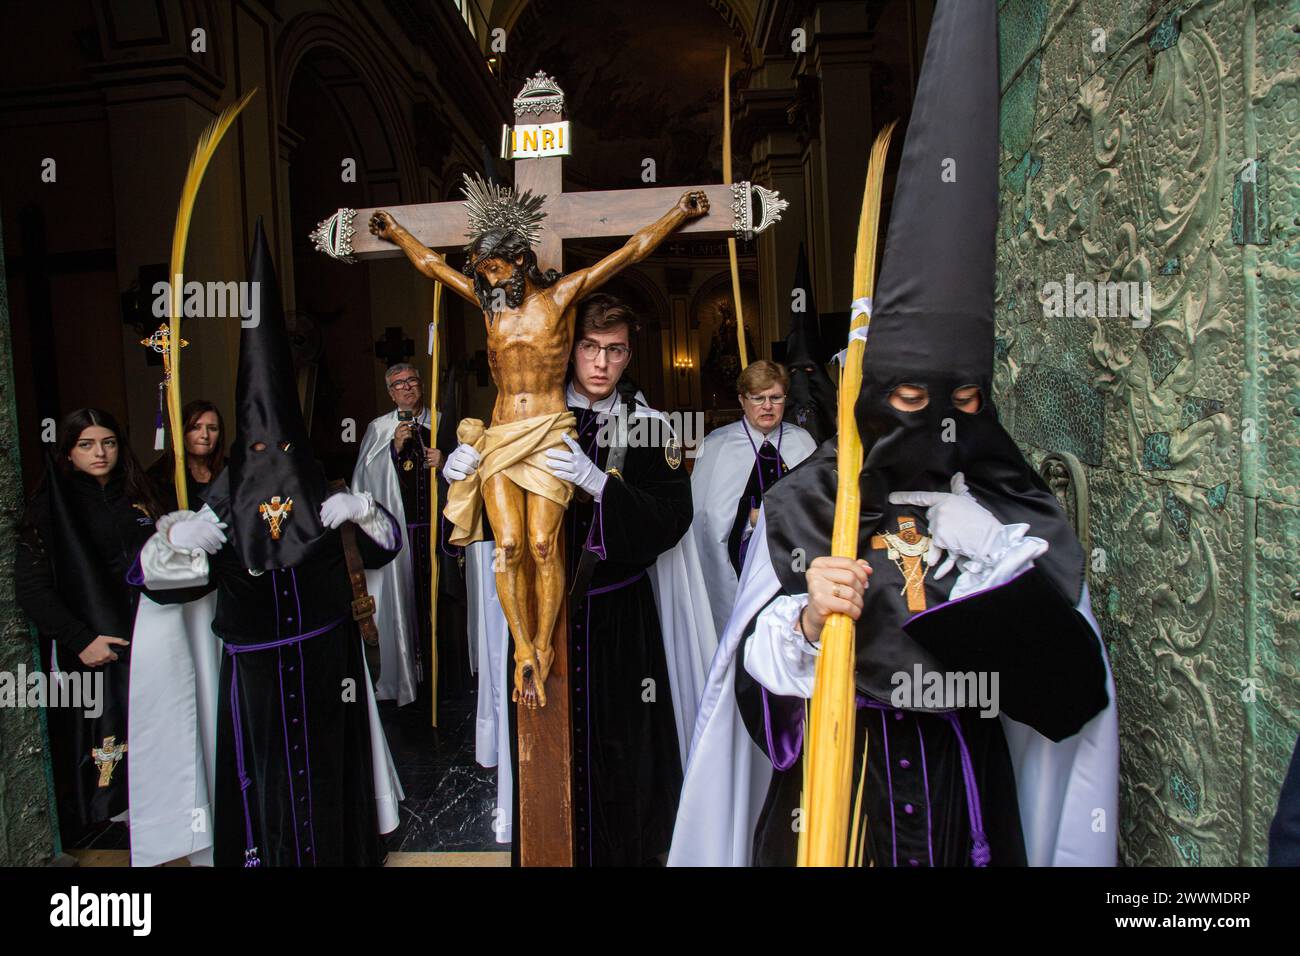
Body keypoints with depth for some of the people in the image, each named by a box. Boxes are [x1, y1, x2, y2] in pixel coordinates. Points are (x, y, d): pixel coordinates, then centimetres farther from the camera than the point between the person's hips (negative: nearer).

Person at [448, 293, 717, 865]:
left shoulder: (648, 428, 0)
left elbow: (672, 519, -12)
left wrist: (597, 482, -26)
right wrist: (461, 474, -15)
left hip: (618, 616, -1)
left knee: (620, 747, 4)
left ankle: (626, 851, 28)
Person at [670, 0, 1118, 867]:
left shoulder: (1015, 513, -2)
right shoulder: (804, 507, -10)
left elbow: (1073, 688, -7)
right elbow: (756, 677, -9)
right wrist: (806, 618, -29)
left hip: (966, 796, 2)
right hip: (828, 790, -2)